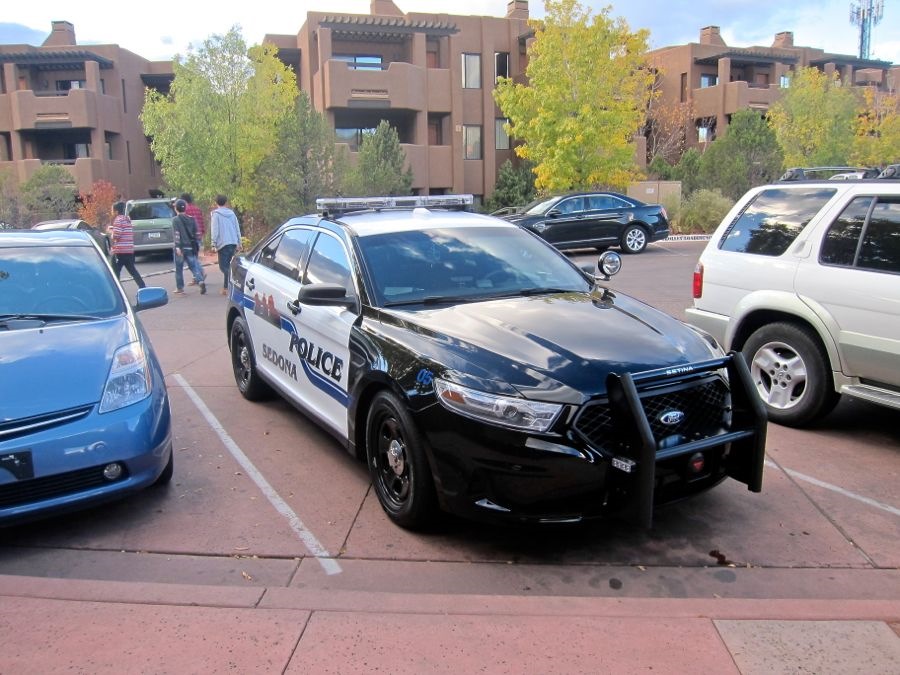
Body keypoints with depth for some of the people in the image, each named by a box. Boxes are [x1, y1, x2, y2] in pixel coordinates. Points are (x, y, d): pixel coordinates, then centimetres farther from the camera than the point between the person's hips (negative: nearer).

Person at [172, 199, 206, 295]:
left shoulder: (175, 220, -6)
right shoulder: (191, 219, 9)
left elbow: (177, 234, -15)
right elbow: (195, 233, 12)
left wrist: (178, 247, -19)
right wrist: (196, 245, 20)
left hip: (181, 247, -4)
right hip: (191, 247, 4)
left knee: (179, 268, 7)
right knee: (193, 266, 3)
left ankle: (180, 288, 13)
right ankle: (201, 281, -20)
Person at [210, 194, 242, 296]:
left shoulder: (216, 214, -3)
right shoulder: (231, 213, 11)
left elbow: (214, 230, -8)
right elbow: (237, 228, 13)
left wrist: (214, 244, -5)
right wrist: (238, 242, 19)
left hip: (223, 243, -5)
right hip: (233, 242, 5)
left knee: (224, 266, -4)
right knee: (228, 265, 14)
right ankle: (226, 286, 14)